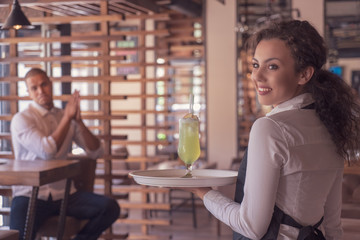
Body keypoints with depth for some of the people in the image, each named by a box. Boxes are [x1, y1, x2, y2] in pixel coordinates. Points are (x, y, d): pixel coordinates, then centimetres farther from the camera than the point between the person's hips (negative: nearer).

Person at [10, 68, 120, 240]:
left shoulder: (66, 116, 12)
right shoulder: (21, 119, -4)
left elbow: (96, 152, 4)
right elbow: (47, 151, -21)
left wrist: (78, 121, -9)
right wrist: (67, 117, -13)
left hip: (64, 193, 4)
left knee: (110, 207, -19)